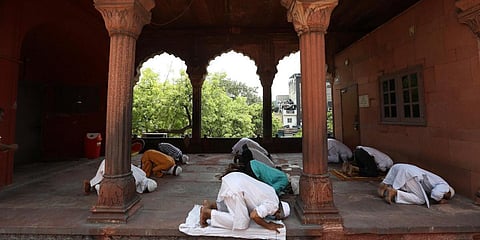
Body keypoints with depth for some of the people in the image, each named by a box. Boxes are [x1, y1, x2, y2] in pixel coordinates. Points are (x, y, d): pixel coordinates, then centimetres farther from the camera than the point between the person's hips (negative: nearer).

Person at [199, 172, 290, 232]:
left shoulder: (271, 192, 20)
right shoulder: (273, 205, -4)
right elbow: (254, 216, -15)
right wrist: (268, 226, 0)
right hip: (235, 188, -9)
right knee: (241, 223, -3)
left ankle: (210, 205, 17)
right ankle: (207, 212, -2)